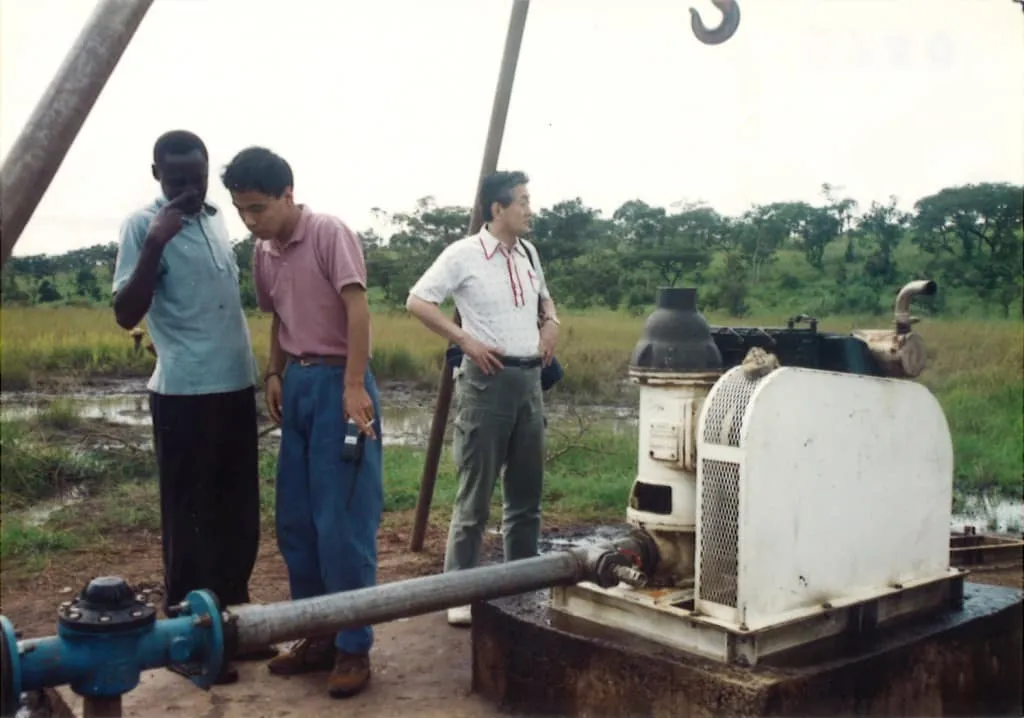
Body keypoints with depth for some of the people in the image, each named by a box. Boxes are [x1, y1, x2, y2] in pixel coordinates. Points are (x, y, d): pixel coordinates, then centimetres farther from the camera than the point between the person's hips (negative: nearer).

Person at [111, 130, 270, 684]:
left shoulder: (216, 218, 12)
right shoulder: (143, 225, -8)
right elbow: (126, 315, -15)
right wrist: (154, 245, -26)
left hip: (236, 387, 7)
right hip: (184, 394, -7)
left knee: (239, 513, 14)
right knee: (190, 516, 0)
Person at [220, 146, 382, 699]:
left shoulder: (329, 233, -12)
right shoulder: (262, 251, 10)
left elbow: (357, 309, -19)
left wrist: (355, 387, -24)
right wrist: (274, 374, 10)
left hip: (336, 383, -8)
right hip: (297, 384, 8)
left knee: (342, 523, -4)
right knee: (295, 521, 11)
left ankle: (354, 648, 9)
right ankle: (318, 636, 25)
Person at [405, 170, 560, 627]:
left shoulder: (528, 253, 12)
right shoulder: (464, 254, -8)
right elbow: (417, 302, -10)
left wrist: (551, 325, 8)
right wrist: (466, 340, -15)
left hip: (529, 379, 7)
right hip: (488, 379, -7)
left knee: (527, 491, 13)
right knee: (476, 495, -1)